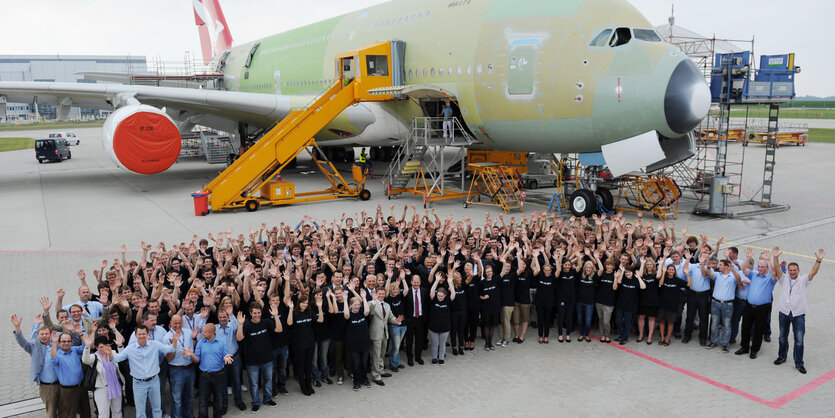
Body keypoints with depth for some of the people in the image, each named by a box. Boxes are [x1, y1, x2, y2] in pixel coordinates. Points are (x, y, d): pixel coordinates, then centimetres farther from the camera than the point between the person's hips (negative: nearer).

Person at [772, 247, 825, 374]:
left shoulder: (803, 280, 3)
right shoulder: (784, 280, 7)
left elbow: (813, 272, -11)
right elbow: (777, 270, -7)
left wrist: (818, 260, -26)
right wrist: (776, 258, -22)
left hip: (798, 314, -2)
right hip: (784, 312, 2)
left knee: (799, 339, -5)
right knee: (783, 337, 14)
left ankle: (799, 363, 3)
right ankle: (782, 357, 31)